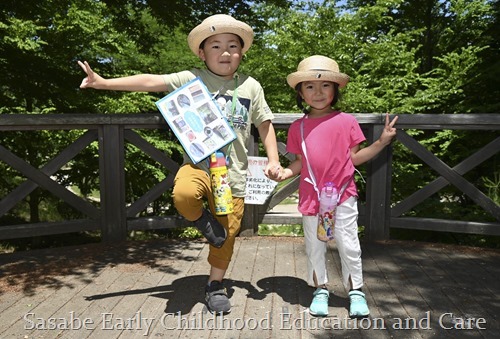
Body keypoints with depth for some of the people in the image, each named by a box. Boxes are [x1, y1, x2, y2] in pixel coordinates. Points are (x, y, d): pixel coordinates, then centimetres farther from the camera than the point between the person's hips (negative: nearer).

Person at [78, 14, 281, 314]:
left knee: (227, 232, 7)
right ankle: (202, 219, 2)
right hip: (198, 162, -2)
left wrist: (273, 160, 5)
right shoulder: (192, 79, 0)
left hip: (233, 171, 2)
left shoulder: (251, 87, 7)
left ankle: (216, 285, 32)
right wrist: (105, 82, -14)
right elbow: (152, 82, -7)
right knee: (183, 194, -36)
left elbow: (265, 124, 14)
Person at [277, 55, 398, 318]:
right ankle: (320, 289, 31)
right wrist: (285, 172, -12)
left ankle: (355, 290, 26)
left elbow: (354, 157, 2)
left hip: (343, 196, -1)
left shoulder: (346, 121, -2)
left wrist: (382, 141, -6)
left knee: (349, 246, 6)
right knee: (314, 246, 13)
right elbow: (300, 162, 6)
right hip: (311, 196, 2)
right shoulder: (298, 127, 2)